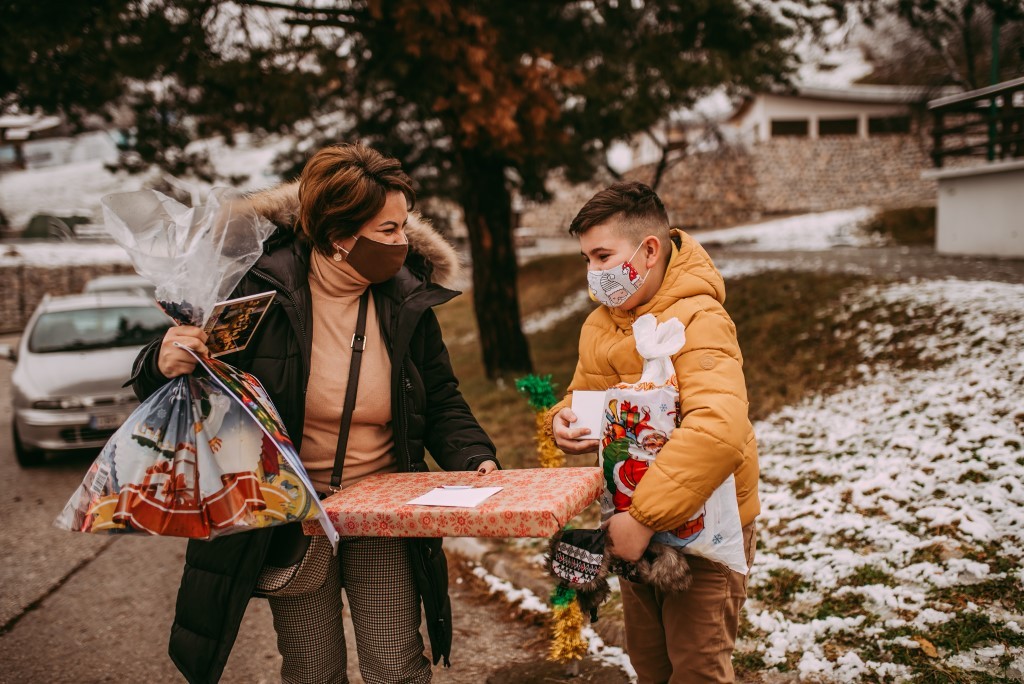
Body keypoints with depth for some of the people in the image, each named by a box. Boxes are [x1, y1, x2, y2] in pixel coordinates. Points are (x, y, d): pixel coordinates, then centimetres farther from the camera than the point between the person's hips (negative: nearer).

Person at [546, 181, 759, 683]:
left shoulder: (697, 320, -25)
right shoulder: (599, 325, 1)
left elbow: (719, 430, -38)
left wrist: (644, 516, -38)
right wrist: (564, 421, -11)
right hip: (637, 525, 7)